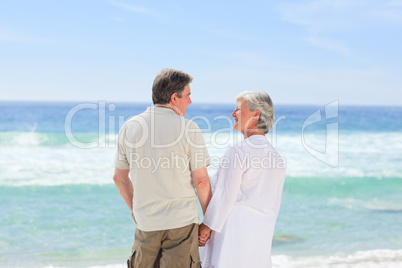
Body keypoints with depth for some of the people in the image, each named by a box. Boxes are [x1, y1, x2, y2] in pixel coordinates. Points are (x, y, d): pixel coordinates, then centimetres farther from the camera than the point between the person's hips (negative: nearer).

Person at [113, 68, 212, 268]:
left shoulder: (129, 128, 3)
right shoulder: (188, 128, -8)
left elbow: (119, 178, 13)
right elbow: (201, 181, -8)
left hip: (145, 223, 4)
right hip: (182, 221, -3)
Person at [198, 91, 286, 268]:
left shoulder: (237, 152, -11)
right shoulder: (278, 159, 11)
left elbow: (224, 197, -13)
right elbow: (275, 206, 15)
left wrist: (206, 226, -3)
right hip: (261, 236, 7)